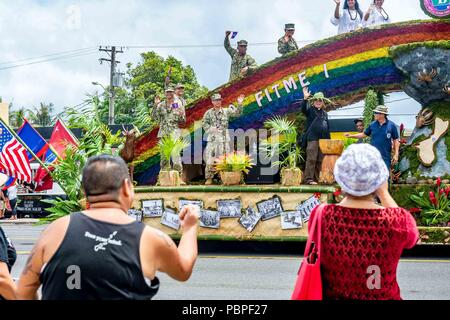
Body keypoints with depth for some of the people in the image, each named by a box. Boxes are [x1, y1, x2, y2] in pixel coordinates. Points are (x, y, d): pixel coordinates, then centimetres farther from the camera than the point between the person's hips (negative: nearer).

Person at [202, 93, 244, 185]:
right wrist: (211, 129, -11)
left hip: (224, 138, 1)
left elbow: (237, 113, 4)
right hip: (212, 139, -1)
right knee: (210, 159, -5)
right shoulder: (209, 113, 6)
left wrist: (239, 104, -10)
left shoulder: (226, 111, 9)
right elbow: (204, 124, 5)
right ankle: (209, 178, 2)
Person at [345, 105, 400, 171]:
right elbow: (364, 134, 16)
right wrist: (351, 136, 7)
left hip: (385, 158, -3)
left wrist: (396, 154, -6)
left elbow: (396, 140, -1)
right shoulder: (373, 125, 4)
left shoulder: (391, 125, -4)